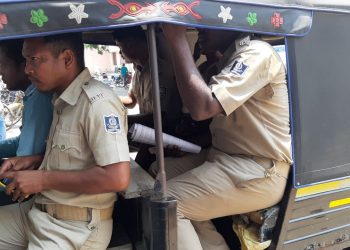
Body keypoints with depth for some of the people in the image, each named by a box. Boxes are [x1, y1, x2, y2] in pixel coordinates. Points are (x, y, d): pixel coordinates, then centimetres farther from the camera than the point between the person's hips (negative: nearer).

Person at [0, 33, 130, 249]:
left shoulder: (97, 102, -19)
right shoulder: (62, 100, 10)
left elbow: (118, 178, -28)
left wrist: (44, 179, -19)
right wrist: (32, 161, 4)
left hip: (76, 227, -8)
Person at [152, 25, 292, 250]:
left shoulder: (257, 54, -14)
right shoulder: (229, 59, 16)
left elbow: (202, 107, -26)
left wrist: (177, 39, -20)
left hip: (259, 173, -10)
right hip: (227, 159, 10)